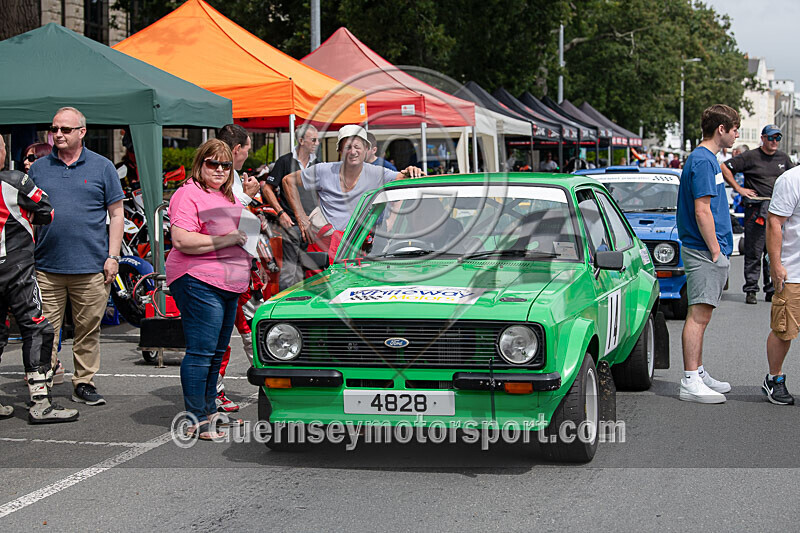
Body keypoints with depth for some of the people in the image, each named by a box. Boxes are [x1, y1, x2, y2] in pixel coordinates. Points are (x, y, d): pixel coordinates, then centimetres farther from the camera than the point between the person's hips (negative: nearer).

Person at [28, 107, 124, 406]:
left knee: (88, 330, 6)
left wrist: (113, 257, -1)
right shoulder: (38, 168, 10)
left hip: (91, 268, -1)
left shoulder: (102, 167, 7)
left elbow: (116, 214, 7)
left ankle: (84, 384, 17)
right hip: (46, 267, 1)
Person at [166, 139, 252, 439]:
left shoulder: (228, 197, 20)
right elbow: (182, 240, -20)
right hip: (199, 282, -10)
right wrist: (227, 240, -20)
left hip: (230, 284, 10)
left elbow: (241, 232, 36)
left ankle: (209, 411, 25)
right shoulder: (188, 195, -9)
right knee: (201, 352, -9)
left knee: (217, 352, 15)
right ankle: (197, 421, -6)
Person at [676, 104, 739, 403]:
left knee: (701, 316, 14)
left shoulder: (708, 159, 17)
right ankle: (690, 384, -10)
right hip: (705, 251, -10)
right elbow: (702, 212, -20)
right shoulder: (703, 161, -14)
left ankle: (698, 374, 22)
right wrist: (716, 251, -18)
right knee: (698, 315, -10)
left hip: (709, 252, 10)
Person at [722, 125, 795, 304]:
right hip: (756, 209, -5)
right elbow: (725, 168, -5)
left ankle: (772, 289, 15)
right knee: (754, 252, -3)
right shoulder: (750, 157, -4)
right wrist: (739, 188, -8)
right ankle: (750, 290, 3)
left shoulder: (783, 158, 13)